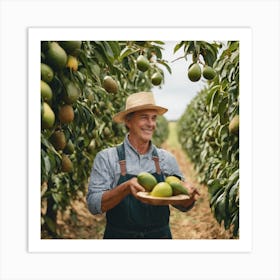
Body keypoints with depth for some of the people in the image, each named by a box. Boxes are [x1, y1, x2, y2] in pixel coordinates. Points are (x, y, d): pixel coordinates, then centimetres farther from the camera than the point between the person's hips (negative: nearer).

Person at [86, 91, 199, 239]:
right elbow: (93, 205, -15)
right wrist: (126, 188, -29)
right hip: (120, 236, -2)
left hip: (160, 235, 3)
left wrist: (189, 195, -17)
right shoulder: (106, 158, -8)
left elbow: (183, 205, 5)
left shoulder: (167, 159, 0)